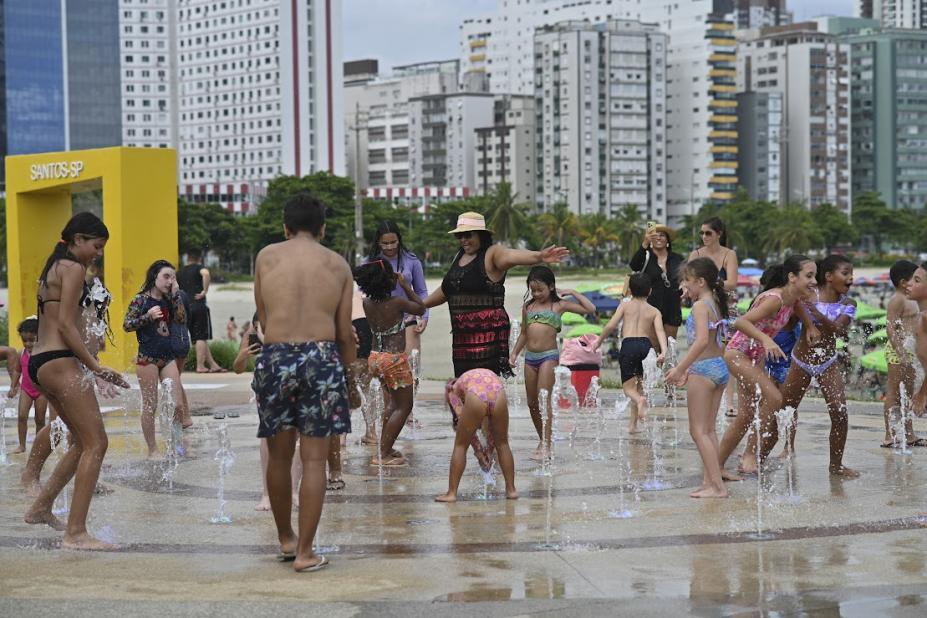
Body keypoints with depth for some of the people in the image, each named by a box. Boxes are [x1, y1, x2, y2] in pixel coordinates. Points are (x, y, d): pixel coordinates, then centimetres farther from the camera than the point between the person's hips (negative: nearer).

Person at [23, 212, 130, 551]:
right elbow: (65, 324, -16)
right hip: (59, 362, -10)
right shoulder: (72, 268, -8)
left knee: (83, 441, 20)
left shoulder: (52, 268, 21)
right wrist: (95, 366, -16)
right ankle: (75, 533, -15)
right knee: (95, 444, -10)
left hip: (40, 361, 10)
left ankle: (41, 507, 28)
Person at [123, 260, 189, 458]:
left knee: (177, 404, 0)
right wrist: (148, 317, -21)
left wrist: (176, 295, -4)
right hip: (147, 358, -5)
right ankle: (152, 450, 8)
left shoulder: (168, 300, 10)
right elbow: (126, 325, -8)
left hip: (168, 356, 6)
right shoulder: (141, 299, -6)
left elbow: (182, 320, -1)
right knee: (150, 406, 1)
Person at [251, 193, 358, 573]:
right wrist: (350, 380, 20)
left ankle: (286, 540, 29)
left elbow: (263, 318, 13)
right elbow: (345, 332, 9)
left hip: (275, 356, 1)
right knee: (314, 459, 2)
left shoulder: (266, 257, 9)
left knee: (279, 456, 15)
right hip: (322, 357, -1)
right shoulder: (338, 265, 9)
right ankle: (305, 552, 0)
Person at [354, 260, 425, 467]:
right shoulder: (397, 303, -18)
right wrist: (406, 286, 3)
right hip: (394, 359, -7)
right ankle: (383, 455, -2)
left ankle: (385, 449, 26)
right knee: (404, 407, 3)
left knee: (396, 403, 24)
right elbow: (420, 308, -1)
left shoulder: (367, 303, -2)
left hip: (375, 358, 7)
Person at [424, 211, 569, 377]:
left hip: (487, 333, -8)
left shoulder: (492, 254, -6)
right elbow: (447, 290, 32)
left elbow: (512, 256, -27)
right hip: (461, 335, 8)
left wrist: (539, 257, -47)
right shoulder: (459, 257, 18)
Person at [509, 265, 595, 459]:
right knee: (531, 402, 7)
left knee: (544, 399, -13)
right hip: (530, 357, 5)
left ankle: (546, 444, -13)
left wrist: (572, 293, 0)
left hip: (549, 356, -5)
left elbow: (590, 309, -2)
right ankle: (542, 440, 21)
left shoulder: (559, 305, 2)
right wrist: (514, 354, 12)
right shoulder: (528, 307, 13)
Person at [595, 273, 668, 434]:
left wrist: (598, 342, 14)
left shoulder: (625, 305, 12)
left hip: (628, 345, -2)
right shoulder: (654, 311, 15)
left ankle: (640, 399, -35)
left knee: (628, 386, 1)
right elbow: (660, 331, -3)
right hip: (645, 344, 2)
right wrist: (663, 351, -15)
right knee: (639, 384, 19)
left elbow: (611, 325, 2)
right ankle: (633, 424, 18)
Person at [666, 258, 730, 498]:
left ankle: (717, 485, -8)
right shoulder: (715, 304, 13)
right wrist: (688, 368, 20)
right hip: (720, 367, 9)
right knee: (708, 430, 14)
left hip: (704, 370, -9)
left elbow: (702, 340, -27)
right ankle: (709, 481, 15)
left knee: (698, 430, -4)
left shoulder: (700, 305, -14)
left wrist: (680, 368, -25)